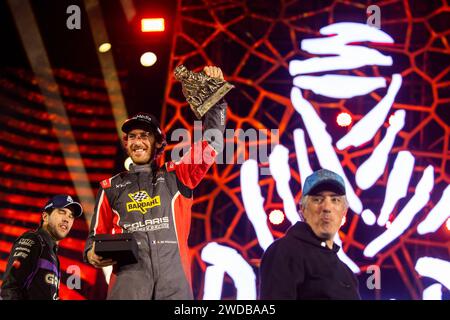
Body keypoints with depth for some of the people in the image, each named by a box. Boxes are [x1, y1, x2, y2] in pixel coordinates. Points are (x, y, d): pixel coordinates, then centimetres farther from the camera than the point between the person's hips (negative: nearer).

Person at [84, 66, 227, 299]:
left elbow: (211, 142, 12)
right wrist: (92, 254, -1)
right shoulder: (111, 187, 21)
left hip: (174, 279, 0)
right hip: (128, 278, 0)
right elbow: (97, 235, 22)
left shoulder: (176, 175, 18)